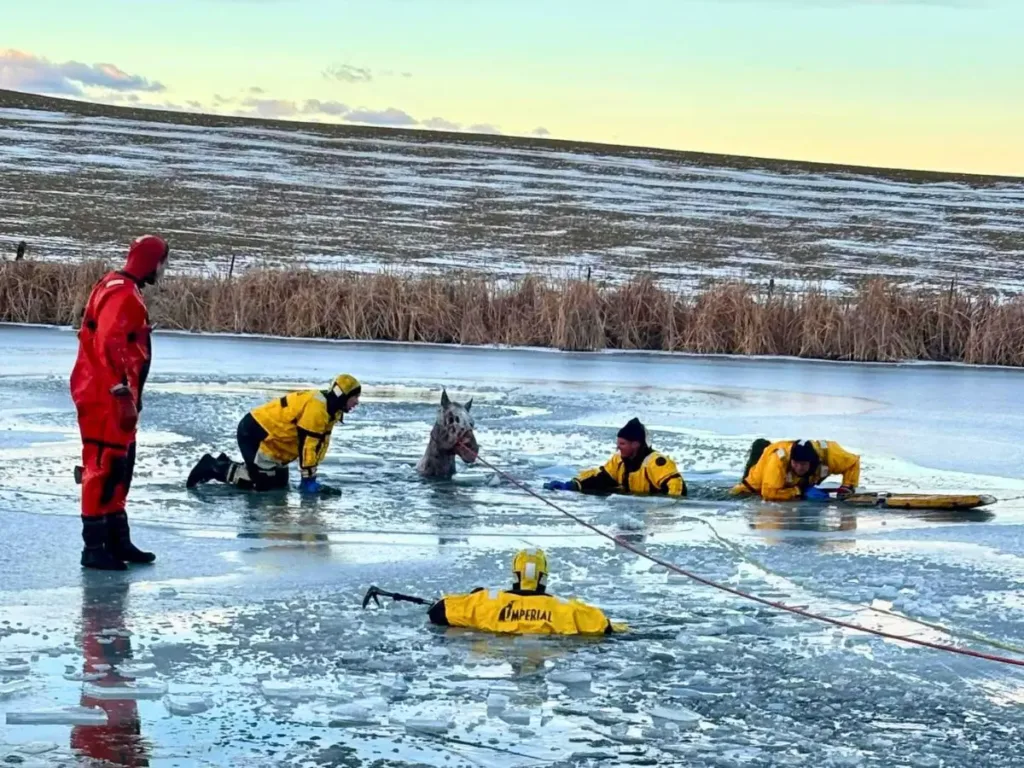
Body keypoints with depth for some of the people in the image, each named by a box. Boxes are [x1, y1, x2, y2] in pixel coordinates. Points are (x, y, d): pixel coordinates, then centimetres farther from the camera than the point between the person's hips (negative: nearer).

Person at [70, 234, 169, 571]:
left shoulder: (123, 290, 17)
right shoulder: (123, 295, -17)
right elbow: (112, 346, -27)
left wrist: (130, 393, 26)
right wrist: (123, 394, -28)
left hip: (113, 396, 11)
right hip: (105, 397, -11)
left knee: (119, 468, 15)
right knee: (105, 467, -9)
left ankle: (117, 540, 23)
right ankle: (95, 547, -6)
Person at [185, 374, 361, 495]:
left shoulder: (329, 409, 7)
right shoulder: (316, 406, -24)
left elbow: (319, 442, 11)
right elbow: (307, 444, -25)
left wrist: (310, 478, 5)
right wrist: (308, 479, -20)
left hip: (271, 437, 10)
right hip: (255, 433, -10)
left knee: (279, 482, 13)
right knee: (264, 483, -13)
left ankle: (225, 465, 20)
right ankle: (214, 467, -5)